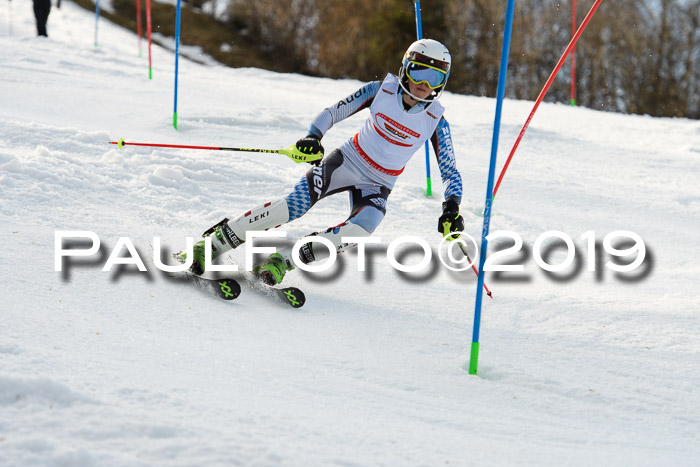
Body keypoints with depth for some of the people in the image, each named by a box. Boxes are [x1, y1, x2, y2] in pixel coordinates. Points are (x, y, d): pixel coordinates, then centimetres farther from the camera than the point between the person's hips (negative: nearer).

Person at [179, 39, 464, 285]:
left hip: (376, 187, 1)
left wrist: (451, 208, -23)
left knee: (358, 232, -32)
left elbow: (451, 173, -5)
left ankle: (282, 261, -20)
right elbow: (333, 112, -7)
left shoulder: (435, 120, -10)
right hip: (347, 160, -1)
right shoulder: (382, 89, -10)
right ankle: (211, 245, -15)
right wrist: (313, 136, -28)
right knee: (294, 206, -24)